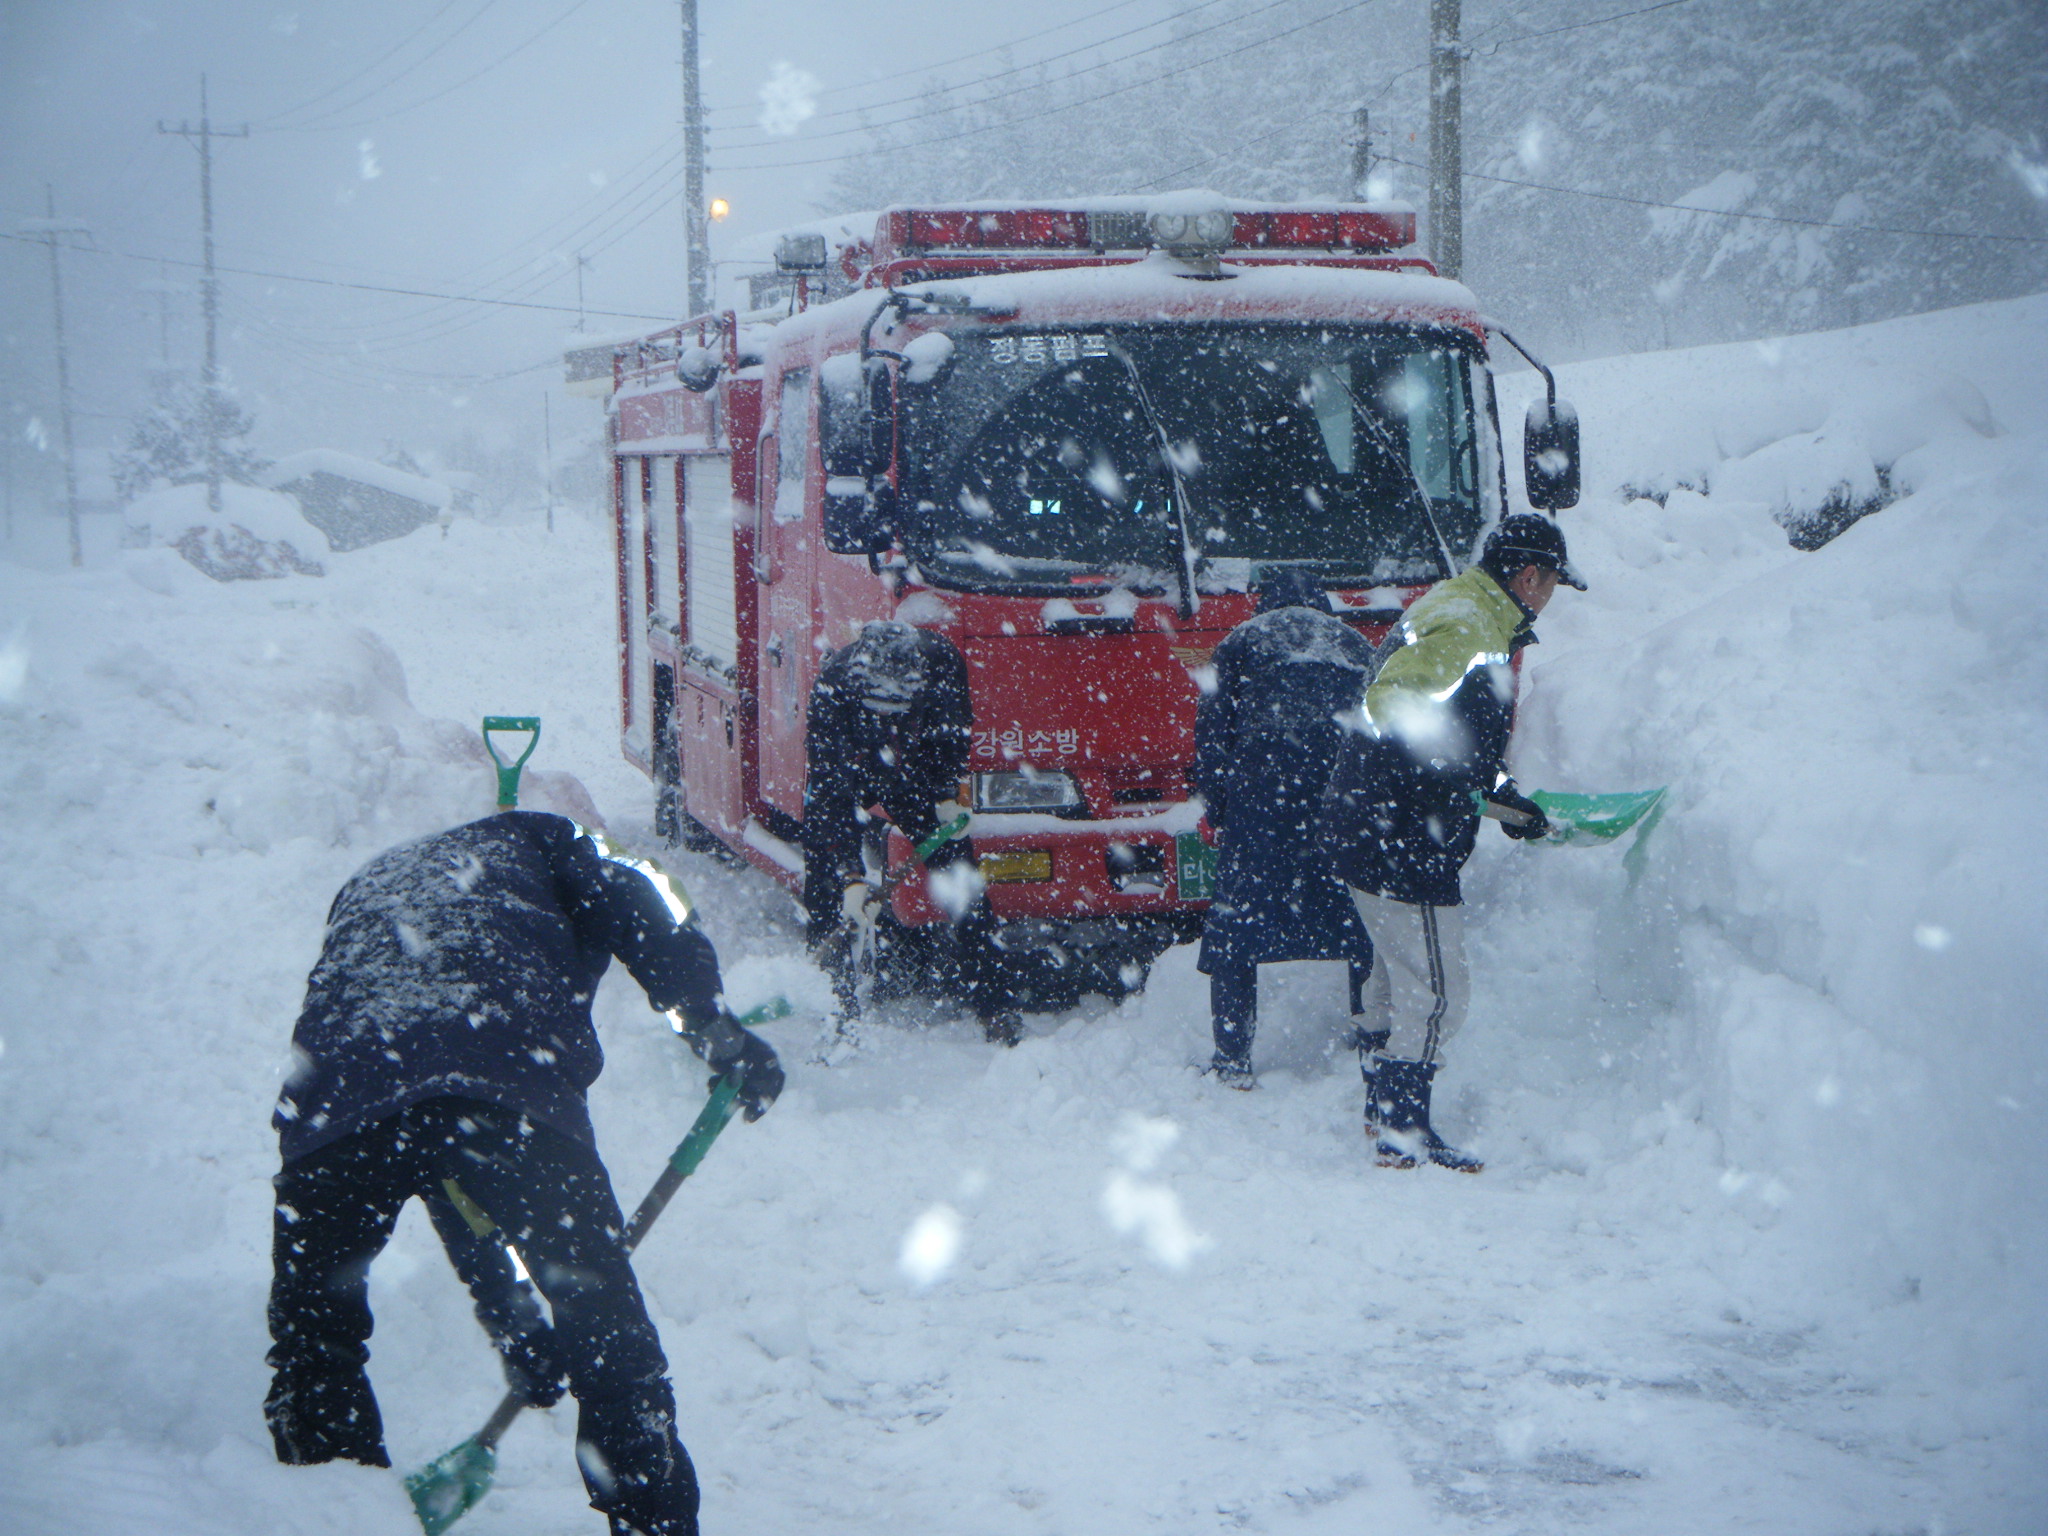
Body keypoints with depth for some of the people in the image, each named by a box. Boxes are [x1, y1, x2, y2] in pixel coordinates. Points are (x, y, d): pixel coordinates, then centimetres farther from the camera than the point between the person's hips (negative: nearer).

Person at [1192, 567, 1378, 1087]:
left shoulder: (1242, 642, 19)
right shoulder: (1357, 645, 27)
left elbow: (1212, 730, 10)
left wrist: (1216, 809, 13)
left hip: (1263, 794, -3)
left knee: (1235, 925, 4)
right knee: (1362, 918, 17)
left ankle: (1233, 1059, 1)